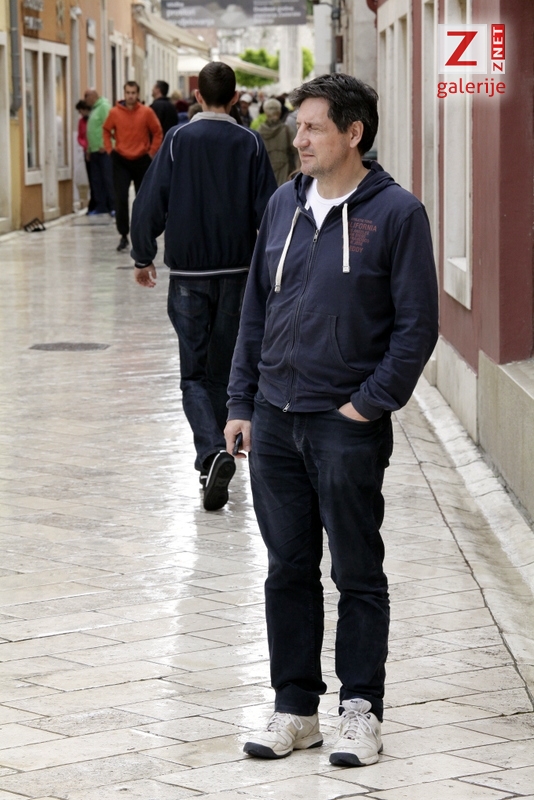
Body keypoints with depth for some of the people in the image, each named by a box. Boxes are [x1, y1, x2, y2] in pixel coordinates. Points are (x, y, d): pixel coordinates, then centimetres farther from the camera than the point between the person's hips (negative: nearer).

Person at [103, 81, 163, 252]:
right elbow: (106, 130, 10)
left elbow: (157, 132, 3)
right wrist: (110, 149, 2)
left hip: (142, 160, 0)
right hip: (121, 161, 0)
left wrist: (152, 152, -3)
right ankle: (123, 236, -3)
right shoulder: (115, 112, -3)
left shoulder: (146, 112, -5)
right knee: (120, 199, -9)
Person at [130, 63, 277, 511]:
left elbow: (150, 203, -6)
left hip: (188, 274, -2)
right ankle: (218, 452, 25)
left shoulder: (179, 141, -5)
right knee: (223, 369, 15)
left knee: (194, 373, 0)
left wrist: (144, 257, 7)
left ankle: (213, 453, -20)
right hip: (237, 273, 2)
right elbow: (267, 210, -3)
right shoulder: (250, 144, -2)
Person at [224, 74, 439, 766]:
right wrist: (241, 403, 9)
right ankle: (295, 708, 20)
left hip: (348, 425, -5)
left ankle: (361, 710, 15)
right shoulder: (284, 206, 9)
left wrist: (368, 404, -12)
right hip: (274, 422, 5)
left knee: (358, 575, 4)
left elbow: (417, 325, -8)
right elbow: (256, 312, 14)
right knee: (288, 571, 11)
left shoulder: (396, 214, -8)